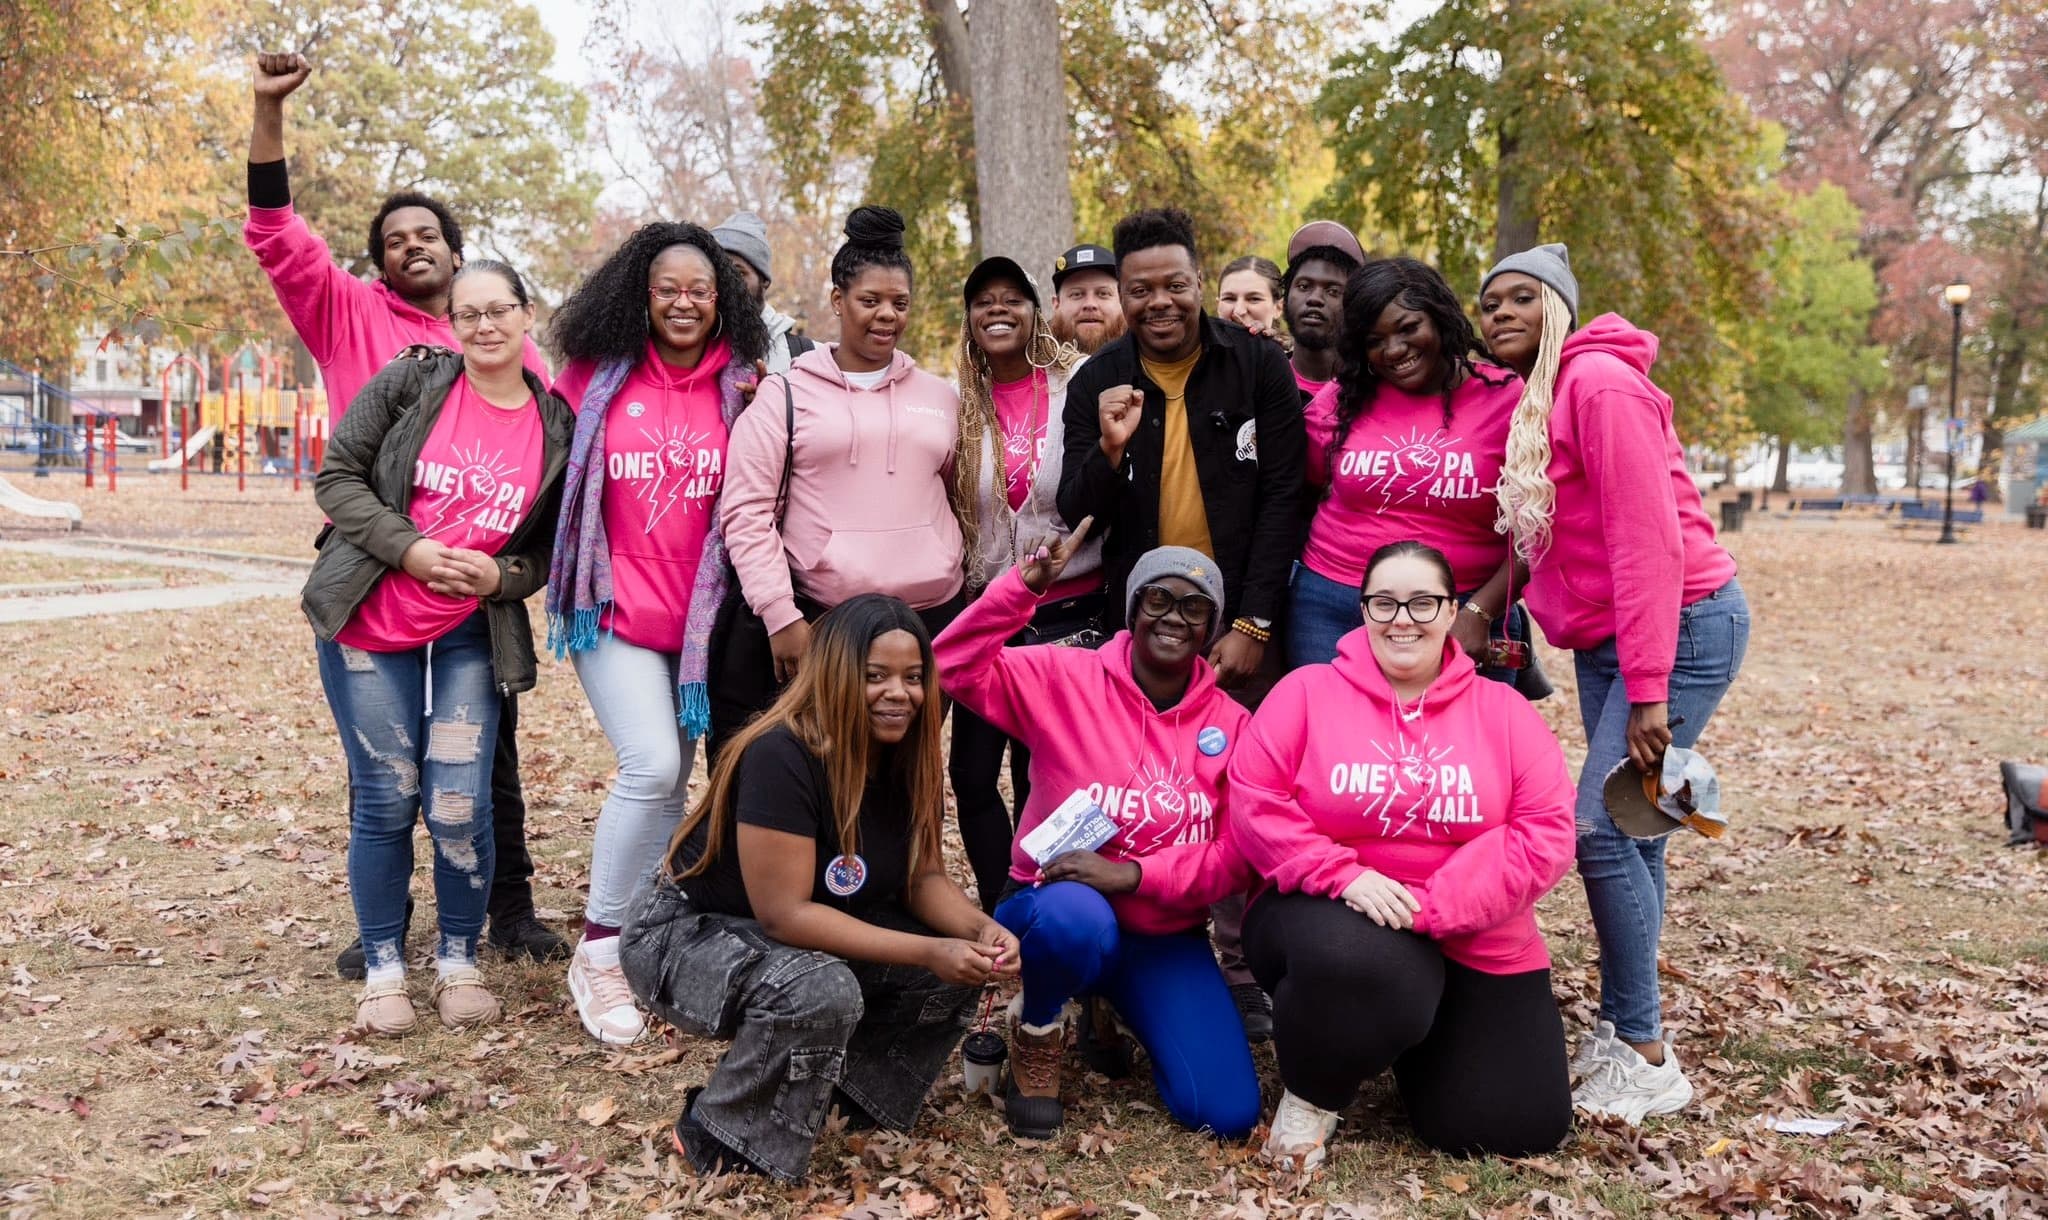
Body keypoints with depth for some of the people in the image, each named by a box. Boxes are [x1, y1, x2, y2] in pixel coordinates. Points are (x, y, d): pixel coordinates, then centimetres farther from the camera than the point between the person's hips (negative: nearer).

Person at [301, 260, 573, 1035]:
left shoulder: (556, 427, 1)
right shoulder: (411, 383, -4)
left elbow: (551, 548, 8)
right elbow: (338, 477, -4)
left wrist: (503, 576, -13)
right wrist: (409, 549, -16)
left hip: (471, 636, 1)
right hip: (368, 624, -1)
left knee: (459, 805, -5)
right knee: (385, 800, 2)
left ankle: (458, 964, 17)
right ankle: (383, 971, 18)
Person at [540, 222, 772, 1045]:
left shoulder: (738, 386, 4)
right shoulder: (598, 376, 0)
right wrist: (574, 583, 3)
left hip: (698, 613, 3)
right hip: (614, 604, -3)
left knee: (670, 782, 9)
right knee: (652, 765, -17)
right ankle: (597, 950, -2)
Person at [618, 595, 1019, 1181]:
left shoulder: (907, 758, -7)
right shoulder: (779, 758, -30)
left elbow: (922, 876, -1)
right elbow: (783, 915, -31)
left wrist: (979, 929, -22)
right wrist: (927, 951, -34)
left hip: (812, 936, 7)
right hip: (688, 934, -7)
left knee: (962, 967, -11)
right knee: (823, 991, -36)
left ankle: (849, 1084, 7)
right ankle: (719, 1137, -12)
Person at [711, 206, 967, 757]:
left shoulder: (939, 397, 13)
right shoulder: (786, 394, 2)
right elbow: (745, 511, -3)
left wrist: (964, 600, 15)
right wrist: (780, 617, -10)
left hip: (932, 619, 3)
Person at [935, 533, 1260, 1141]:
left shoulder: (1232, 725, -2)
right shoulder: (1066, 679, -7)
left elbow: (1237, 857, -8)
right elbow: (956, 665, -19)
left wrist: (1131, 874, -22)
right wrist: (1027, 585, -29)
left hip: (1164, 937, 3)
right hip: (1059, 912, -3)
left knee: (1228, 1113, -11)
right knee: (1078, 919, -41)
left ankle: (1117, 1012, 21)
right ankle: (1037, 1031, -4)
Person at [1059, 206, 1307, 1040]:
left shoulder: (1259, 368, -2)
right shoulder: (1096, 384, 3)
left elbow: (1281, 499, -5)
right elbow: (1076, 515, 0)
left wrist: (1252, 625, -11)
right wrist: (1108, 451, -20)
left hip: (1240, 628, -1)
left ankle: (1243, 969, 15)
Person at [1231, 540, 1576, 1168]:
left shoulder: (1505, 712, 2)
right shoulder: (1306, 692, -1)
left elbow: (1546, 833, -7)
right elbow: (1254, 802, -7)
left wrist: (1432, 908, -19)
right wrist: (1342, 874, -21)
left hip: (1473, 943, 3)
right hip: (1335, 916, -3)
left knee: (1523, 1125, -6)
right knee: (1360, 963, -41)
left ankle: (1418, 1038, 27)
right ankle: (1311, 1094, -6)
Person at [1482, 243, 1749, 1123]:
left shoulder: (1600, 383, -16)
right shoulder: (1529, 400, 12)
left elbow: (1648, 538, -21)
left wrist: (1648, 691, -23)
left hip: (1681, 627, -9)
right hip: (1603, 642, 9)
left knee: (1602, 829, -13)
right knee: (1628, 835, 10)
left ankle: (1645, 1058, -3)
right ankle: (1620, 1031, 17)